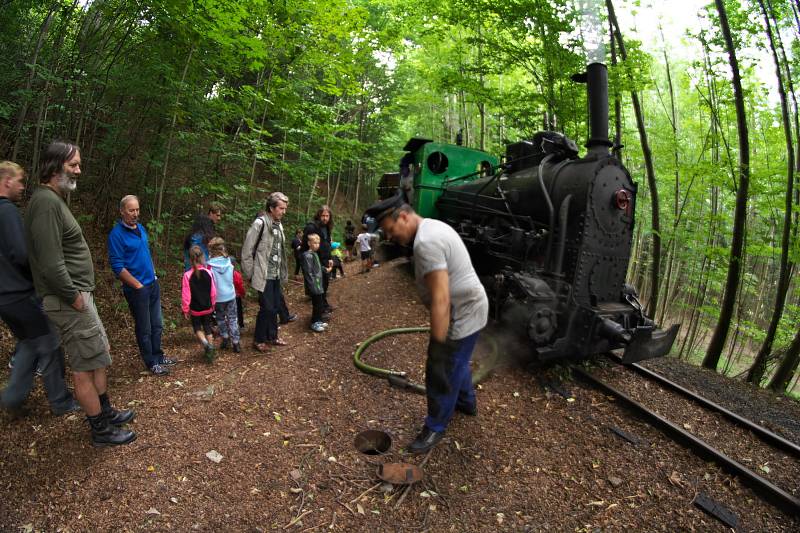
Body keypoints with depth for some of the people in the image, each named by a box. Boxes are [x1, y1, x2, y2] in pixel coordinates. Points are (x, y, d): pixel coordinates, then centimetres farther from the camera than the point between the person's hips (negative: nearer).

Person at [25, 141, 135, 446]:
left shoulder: (56, 200, 15)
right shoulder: (47, 202, -18)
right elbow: (51, 264, -25)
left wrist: (81, 293, 13)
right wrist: (73, 297, -16)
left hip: (79, 295, 10)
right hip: (69, 301, -10)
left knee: (101, 355, 19)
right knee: (85, 369, 1)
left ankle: (106, 413, 34)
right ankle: (101, 431, 14)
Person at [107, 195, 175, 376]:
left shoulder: (141, 228, 7)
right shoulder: (116, 234, -15)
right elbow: (117, 266, -17)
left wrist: (154, 275, 13)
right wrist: (138, 285, -15)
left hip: (153, 283, 7)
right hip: (136, 289, -7)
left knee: (157, 324, 16)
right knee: (144, 328, 6)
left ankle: (158, 355, 31)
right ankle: (151, 362, 19)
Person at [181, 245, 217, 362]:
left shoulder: (187, 275, -17)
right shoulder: (208, 272, -11)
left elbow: (186, 295, -12)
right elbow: (213, 292, -3)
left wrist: (185, 309, 1)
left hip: (195, 309, -2)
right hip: (208, 308, 2)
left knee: (197, 328, 15)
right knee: (207, 327, 16)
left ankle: (205, 343, -11)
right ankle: (210, 350, 15)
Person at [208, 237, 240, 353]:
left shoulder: (210, 265, -13)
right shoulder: (230, 263, -6)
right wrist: (241, 293, 20)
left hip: (218, 297, -2)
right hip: (231, 295, 2)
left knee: (221, 318, 19)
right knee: (233, 319, 9)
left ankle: (225, 339, 22)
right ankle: (235, 343, 8)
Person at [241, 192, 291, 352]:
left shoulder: (278, 225, 8)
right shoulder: (260, 223, -15)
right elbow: (247, 250, -13)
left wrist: (283, 272, 11)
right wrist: (250, 274, -9)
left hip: (276, 275, 7)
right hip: (264, 276, -7)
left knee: (276, 306, 14)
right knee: (267, 308, -2)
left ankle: (272, 336, 31)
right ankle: (258, 340, 16)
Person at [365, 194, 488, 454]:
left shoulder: (426, 242, -28)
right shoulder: (433, 227, 7)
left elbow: (441, 300, -33)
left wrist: (438, 349, -30)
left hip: (461, 315, -11)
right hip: (467, 308, 11)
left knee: (443, 373, 5)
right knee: (456, 362, 29)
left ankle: (435, 427, 25)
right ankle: (466, 402, 51)